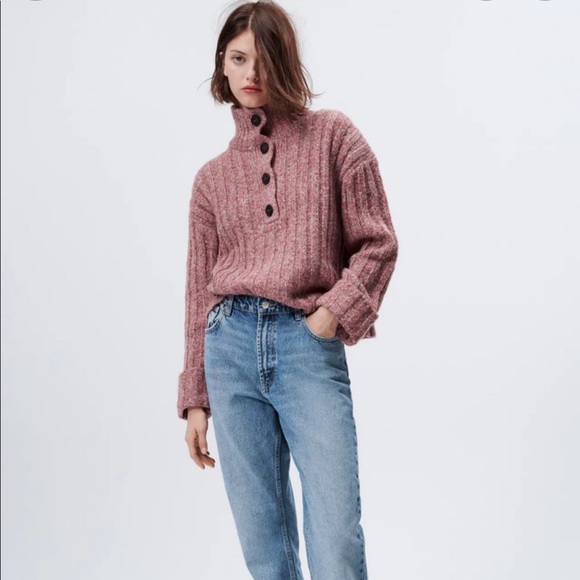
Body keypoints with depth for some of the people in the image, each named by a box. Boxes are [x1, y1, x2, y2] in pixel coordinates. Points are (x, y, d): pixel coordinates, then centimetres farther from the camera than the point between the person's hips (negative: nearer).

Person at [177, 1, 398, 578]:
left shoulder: (333, 135, 8)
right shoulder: (213, 176, 15)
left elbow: (377, 243, 5)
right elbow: (200, 289, 15)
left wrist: (331, 316, -9)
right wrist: (195, 398, 13)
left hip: (310, 347, -3)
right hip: (231, 346, 3)